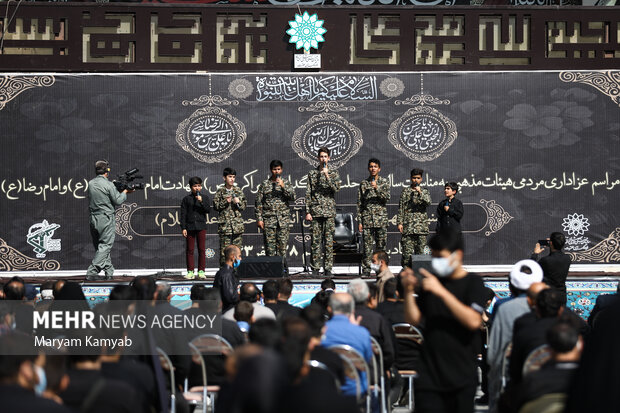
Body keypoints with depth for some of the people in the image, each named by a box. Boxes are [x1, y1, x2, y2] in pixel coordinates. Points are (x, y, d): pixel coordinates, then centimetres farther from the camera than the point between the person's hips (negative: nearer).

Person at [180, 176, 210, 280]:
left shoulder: (204, 198, 7)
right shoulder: (187, 199, 4)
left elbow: (208, 210, -4)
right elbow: (183, 214, 3)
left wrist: (201, 201, -17)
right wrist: (183, 228, -3)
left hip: (201, 226, 0)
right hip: (190, 226, 0)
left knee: (201, 249, 1)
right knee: (190, 250, 1)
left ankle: (201, 271, 5)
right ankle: (190, 272, 5)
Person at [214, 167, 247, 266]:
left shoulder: (238, 190, 11)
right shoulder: (220, 191, 4)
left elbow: (245, 204, 13)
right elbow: (216, 206, 2)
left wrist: (238, 202, -7)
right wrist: (225, 202, -12)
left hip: (237, 223, 3)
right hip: (224, 224, -2)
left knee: (237, 249, 2)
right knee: (224, 250, -5)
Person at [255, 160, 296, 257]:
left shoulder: (286, 183, 10)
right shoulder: (264, 185, 7)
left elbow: (293, 197, -3)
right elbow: (258, 203, 6)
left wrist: (283, 186, -14)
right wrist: (259, 219, -2)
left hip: (283, 219, 1)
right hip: (269, 219, -1)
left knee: (283, 245, 0)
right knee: (270, 245, -3)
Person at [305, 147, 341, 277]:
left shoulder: (333, 173, 7)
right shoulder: (312, 173, 9)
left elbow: (336, 188, -8)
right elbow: (308, 194, 7)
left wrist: (327, 176, -14)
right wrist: (308, 211, 1)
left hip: (329, 211, -1)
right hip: (316, 211, 1)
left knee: (329, 240, -2)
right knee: (315, 240, 0)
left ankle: (328, 268, 2)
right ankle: (315, 268, 5)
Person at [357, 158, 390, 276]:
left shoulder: (384, 182, 6)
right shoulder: (363, 183, 9)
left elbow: (386, 198, -6)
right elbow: (359, 203, 8)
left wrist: (377, 188, -19)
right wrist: (359, 221, 3)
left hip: (381, 218, 0)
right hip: (367, 219, 0)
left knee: (381, 246, 1)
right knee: (367, 246, -3)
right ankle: (366, 270, -2)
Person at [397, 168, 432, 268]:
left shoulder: (425, 191, 13)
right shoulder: (405, 191, 10)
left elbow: (428, 202, -6)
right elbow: (401, 208, 7)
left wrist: (420, 193, -17)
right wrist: (399, 222, -1)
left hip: (421, 225, 1)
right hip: (408, 225, -1)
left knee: (420, 250, 1)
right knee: (407, 250, -6)